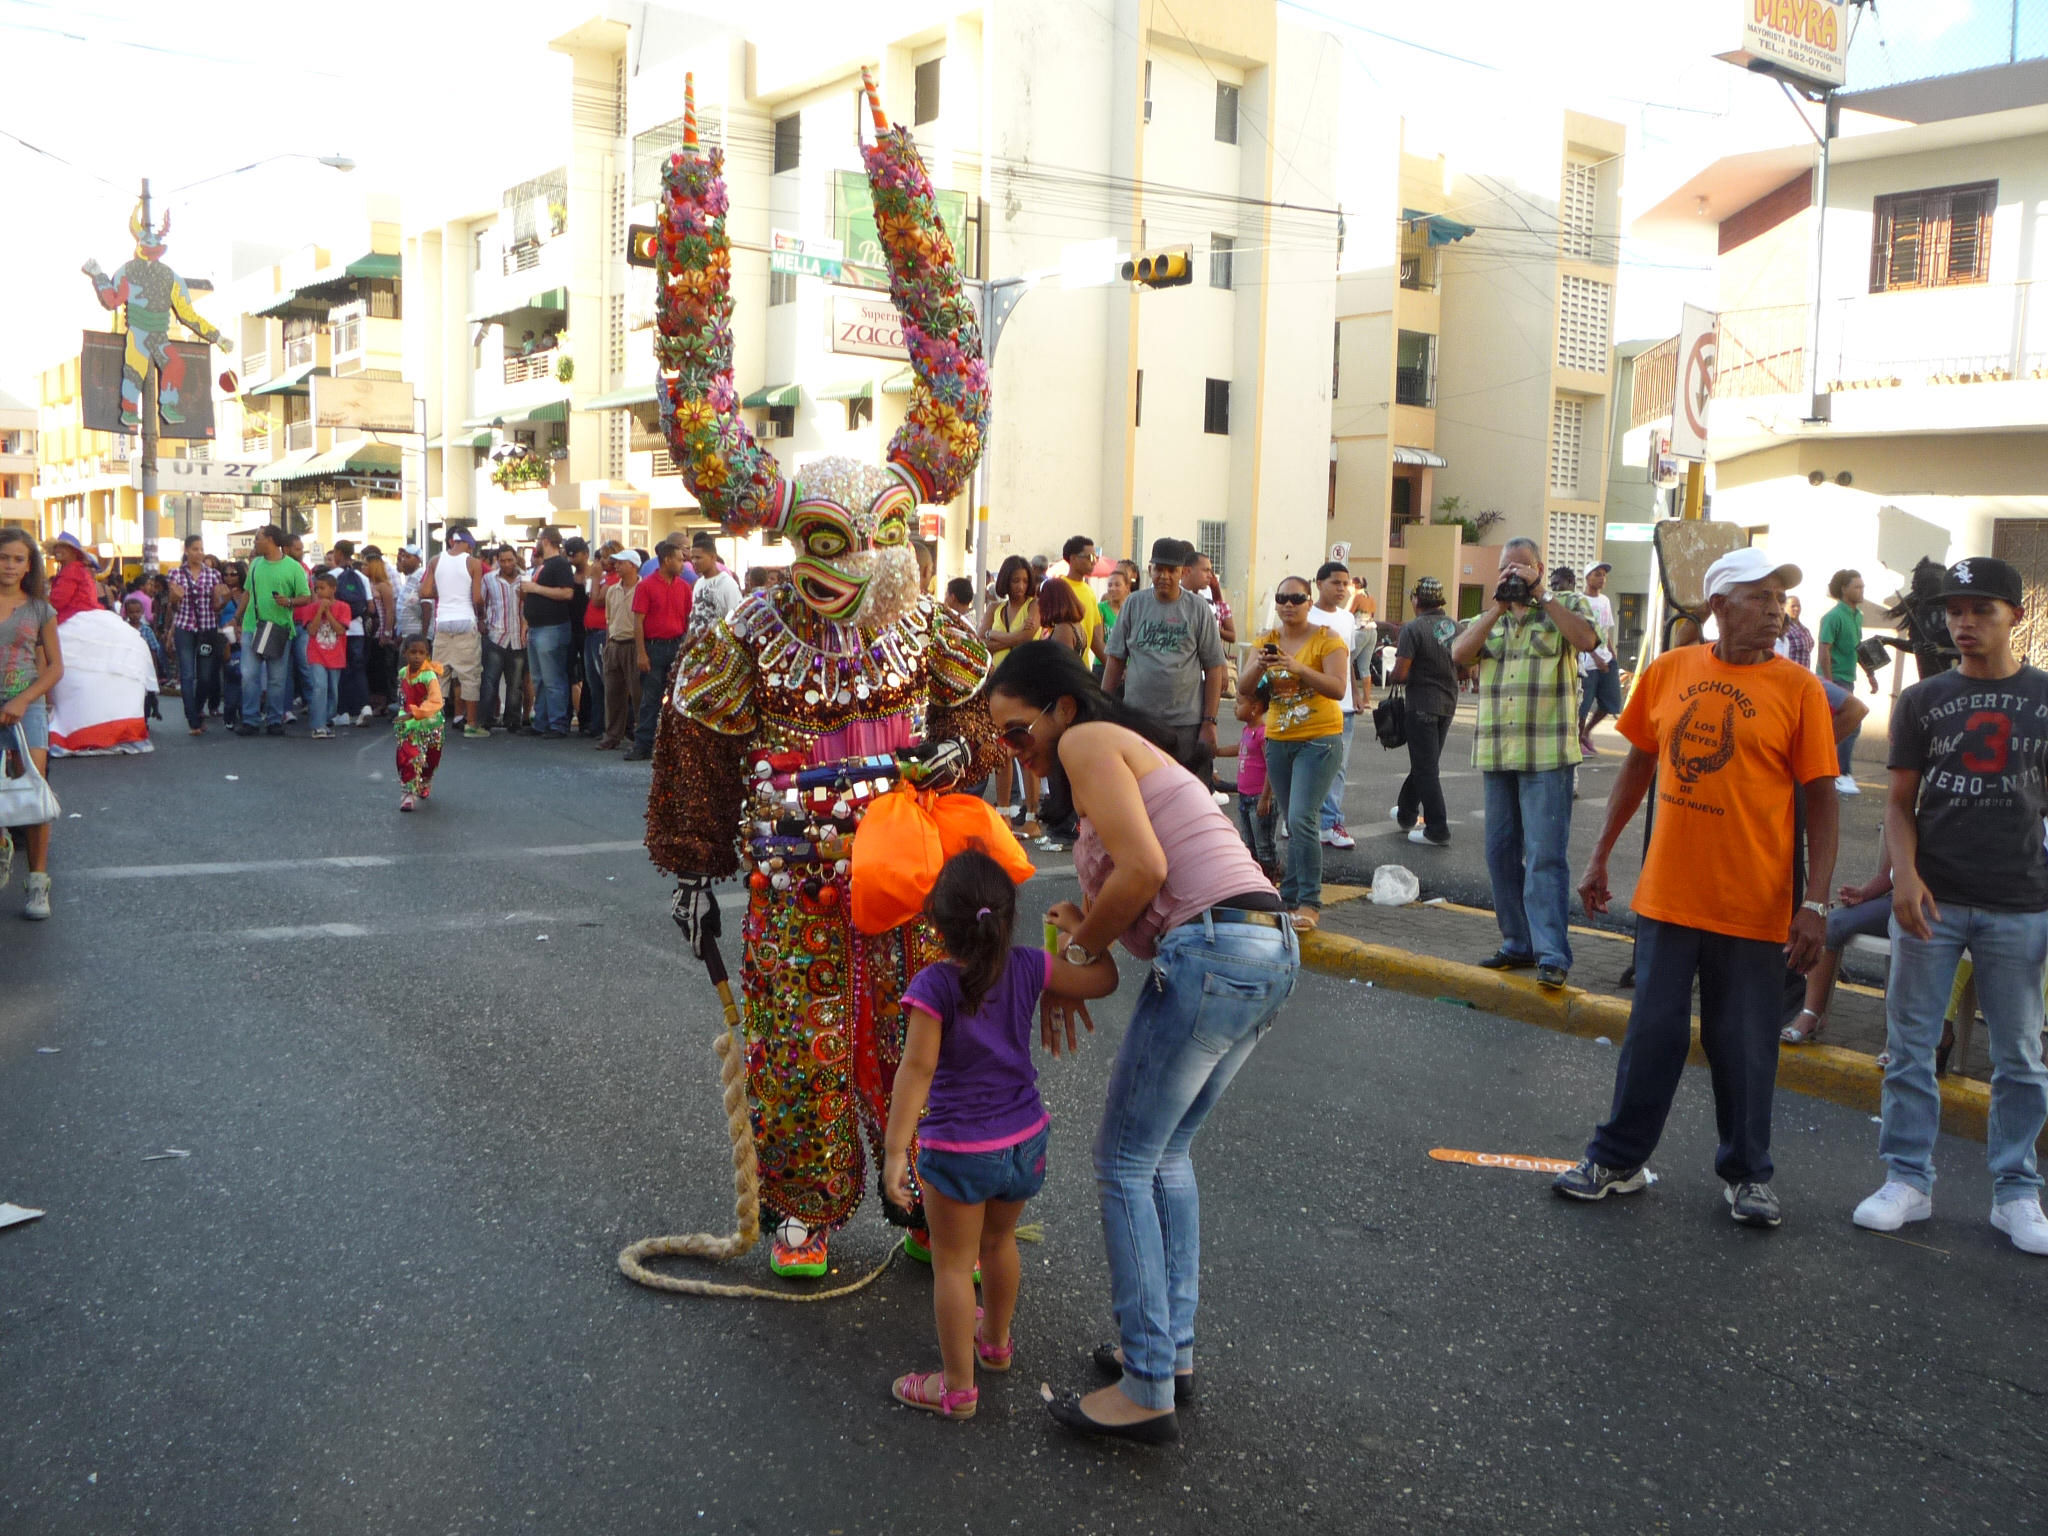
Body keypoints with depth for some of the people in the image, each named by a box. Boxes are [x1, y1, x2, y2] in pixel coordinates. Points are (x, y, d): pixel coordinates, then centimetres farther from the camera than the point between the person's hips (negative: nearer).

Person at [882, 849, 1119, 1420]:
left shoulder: (934, 985, -21)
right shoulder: (1028, 967, -9)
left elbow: (917, 1068, -24)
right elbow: (1103, 981, 1)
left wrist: (895, 1152, -22)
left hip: (959, 1149, -5)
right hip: (1026, 1138, 5)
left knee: (952, 1265, 10)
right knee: (999, 1244, 28)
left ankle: (958, 1387, 19)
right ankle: (996, 1340, 48)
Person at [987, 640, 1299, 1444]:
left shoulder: (1087, 740, -2)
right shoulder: (1134, 747, 27)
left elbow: (1143, 868, -15)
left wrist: (1080, 952, -2)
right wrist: (1088, 928, 8)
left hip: (1210, 951, -10)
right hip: (1272, 948, 10)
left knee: (1124, 1164, 1)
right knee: (1169, 1152, 21)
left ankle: (1147, 1390, 5)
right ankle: (1173, 1348, 28)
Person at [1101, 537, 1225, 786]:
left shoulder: (1199, 609, 1)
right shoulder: (1134, 604, 6)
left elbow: (1214, 669, 1)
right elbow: (1115, 660, 8)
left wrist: (1209, 722, -6)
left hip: (1186, 725, -2)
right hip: (1136, 719, 2)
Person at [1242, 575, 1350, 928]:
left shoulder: (1328, 638, -6)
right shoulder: (1268, 640, 8)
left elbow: (1338, 688, -18)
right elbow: (1244, 690, 2)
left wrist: (1299, 668, -29)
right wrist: (1258, 666, -19)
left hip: (1319, 739, -5)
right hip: (1278, 740, 6)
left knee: (1301, 820, -16)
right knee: (1292, 823, 12)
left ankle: (1310, 903, -10)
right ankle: (1291, 896, 19)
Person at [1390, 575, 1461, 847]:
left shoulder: (1413, 628, -16)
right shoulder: (1454, 625, 4)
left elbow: (1400, 675, -20)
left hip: (1422, 705, -7)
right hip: (1448, 702, 7)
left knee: (1426, 768, -2)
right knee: (1425, 762, 19)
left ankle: (1437, 830, -3)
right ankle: (1406, 813, 34)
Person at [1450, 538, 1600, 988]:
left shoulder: (1567, 605, 5)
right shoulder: (1490, 617, 17)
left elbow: (1586, 638, -16)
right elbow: (1459, 653, 0)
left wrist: (1539, 595, -13)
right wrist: (1498, 607, -7)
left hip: (1547, 754, -5)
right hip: (1496, 754, 6)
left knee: (1545, 855, -10)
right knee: (1501, 853, 10)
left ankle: (1552, 954, -9)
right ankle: (1518, 944, 21)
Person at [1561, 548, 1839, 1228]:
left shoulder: (1798, 689, -6)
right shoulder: (1667, 672, 2)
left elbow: (1821, 800, -5)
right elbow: (1638, 764, 12)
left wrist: (1816, 903, -12)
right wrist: (1600, 856, 12)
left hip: (1753, 905, -2)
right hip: (1667, 893, 2)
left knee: (1745, 1045, 9)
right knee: (1652, 1033, 11)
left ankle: (1747, 1175, 27)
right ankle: (1618, 1159, 25)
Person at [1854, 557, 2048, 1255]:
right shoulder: (1922, 700, 5)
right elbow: (1900, 803, 4)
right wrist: (1905, 873, -13)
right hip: (1931, 900, 0)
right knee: (1910, 1045, 5)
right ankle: (1908, 1180, 16)